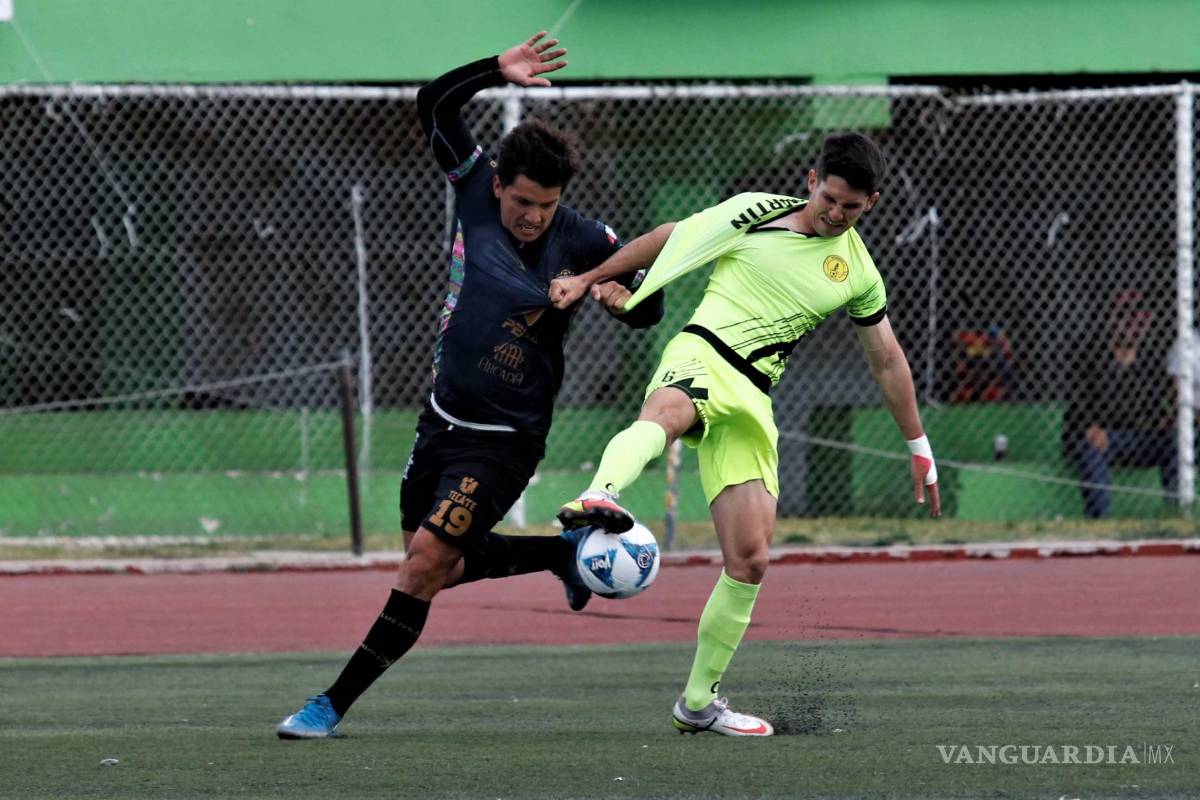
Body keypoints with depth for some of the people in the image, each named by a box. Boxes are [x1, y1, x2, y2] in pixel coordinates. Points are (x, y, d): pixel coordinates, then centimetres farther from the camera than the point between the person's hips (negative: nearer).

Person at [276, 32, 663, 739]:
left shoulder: (584, 242, -11)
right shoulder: (477, 191, -4)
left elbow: (651, 308, 0)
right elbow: (435, 106, -1)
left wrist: (623, 297, -21)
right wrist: (498, 71, -14)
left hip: (505, 438, -6)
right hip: (444, 419, 6)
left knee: (426, 563, -15)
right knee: (441, 567, 17)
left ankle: (335, 704, -8)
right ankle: (564, 553, 36)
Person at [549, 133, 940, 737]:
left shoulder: (858, 273, 15)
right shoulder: (754, 213, 6)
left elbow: (888, 360, 26)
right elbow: (666, 239, 13)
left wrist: (919, 448, 30)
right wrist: (587, 278, 7)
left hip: (751, 401, 5)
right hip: (700, 355, -4)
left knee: (749, 560, -3)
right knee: (667, 413, -44)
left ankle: (698, 702, 11)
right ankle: (599, 498, -76)